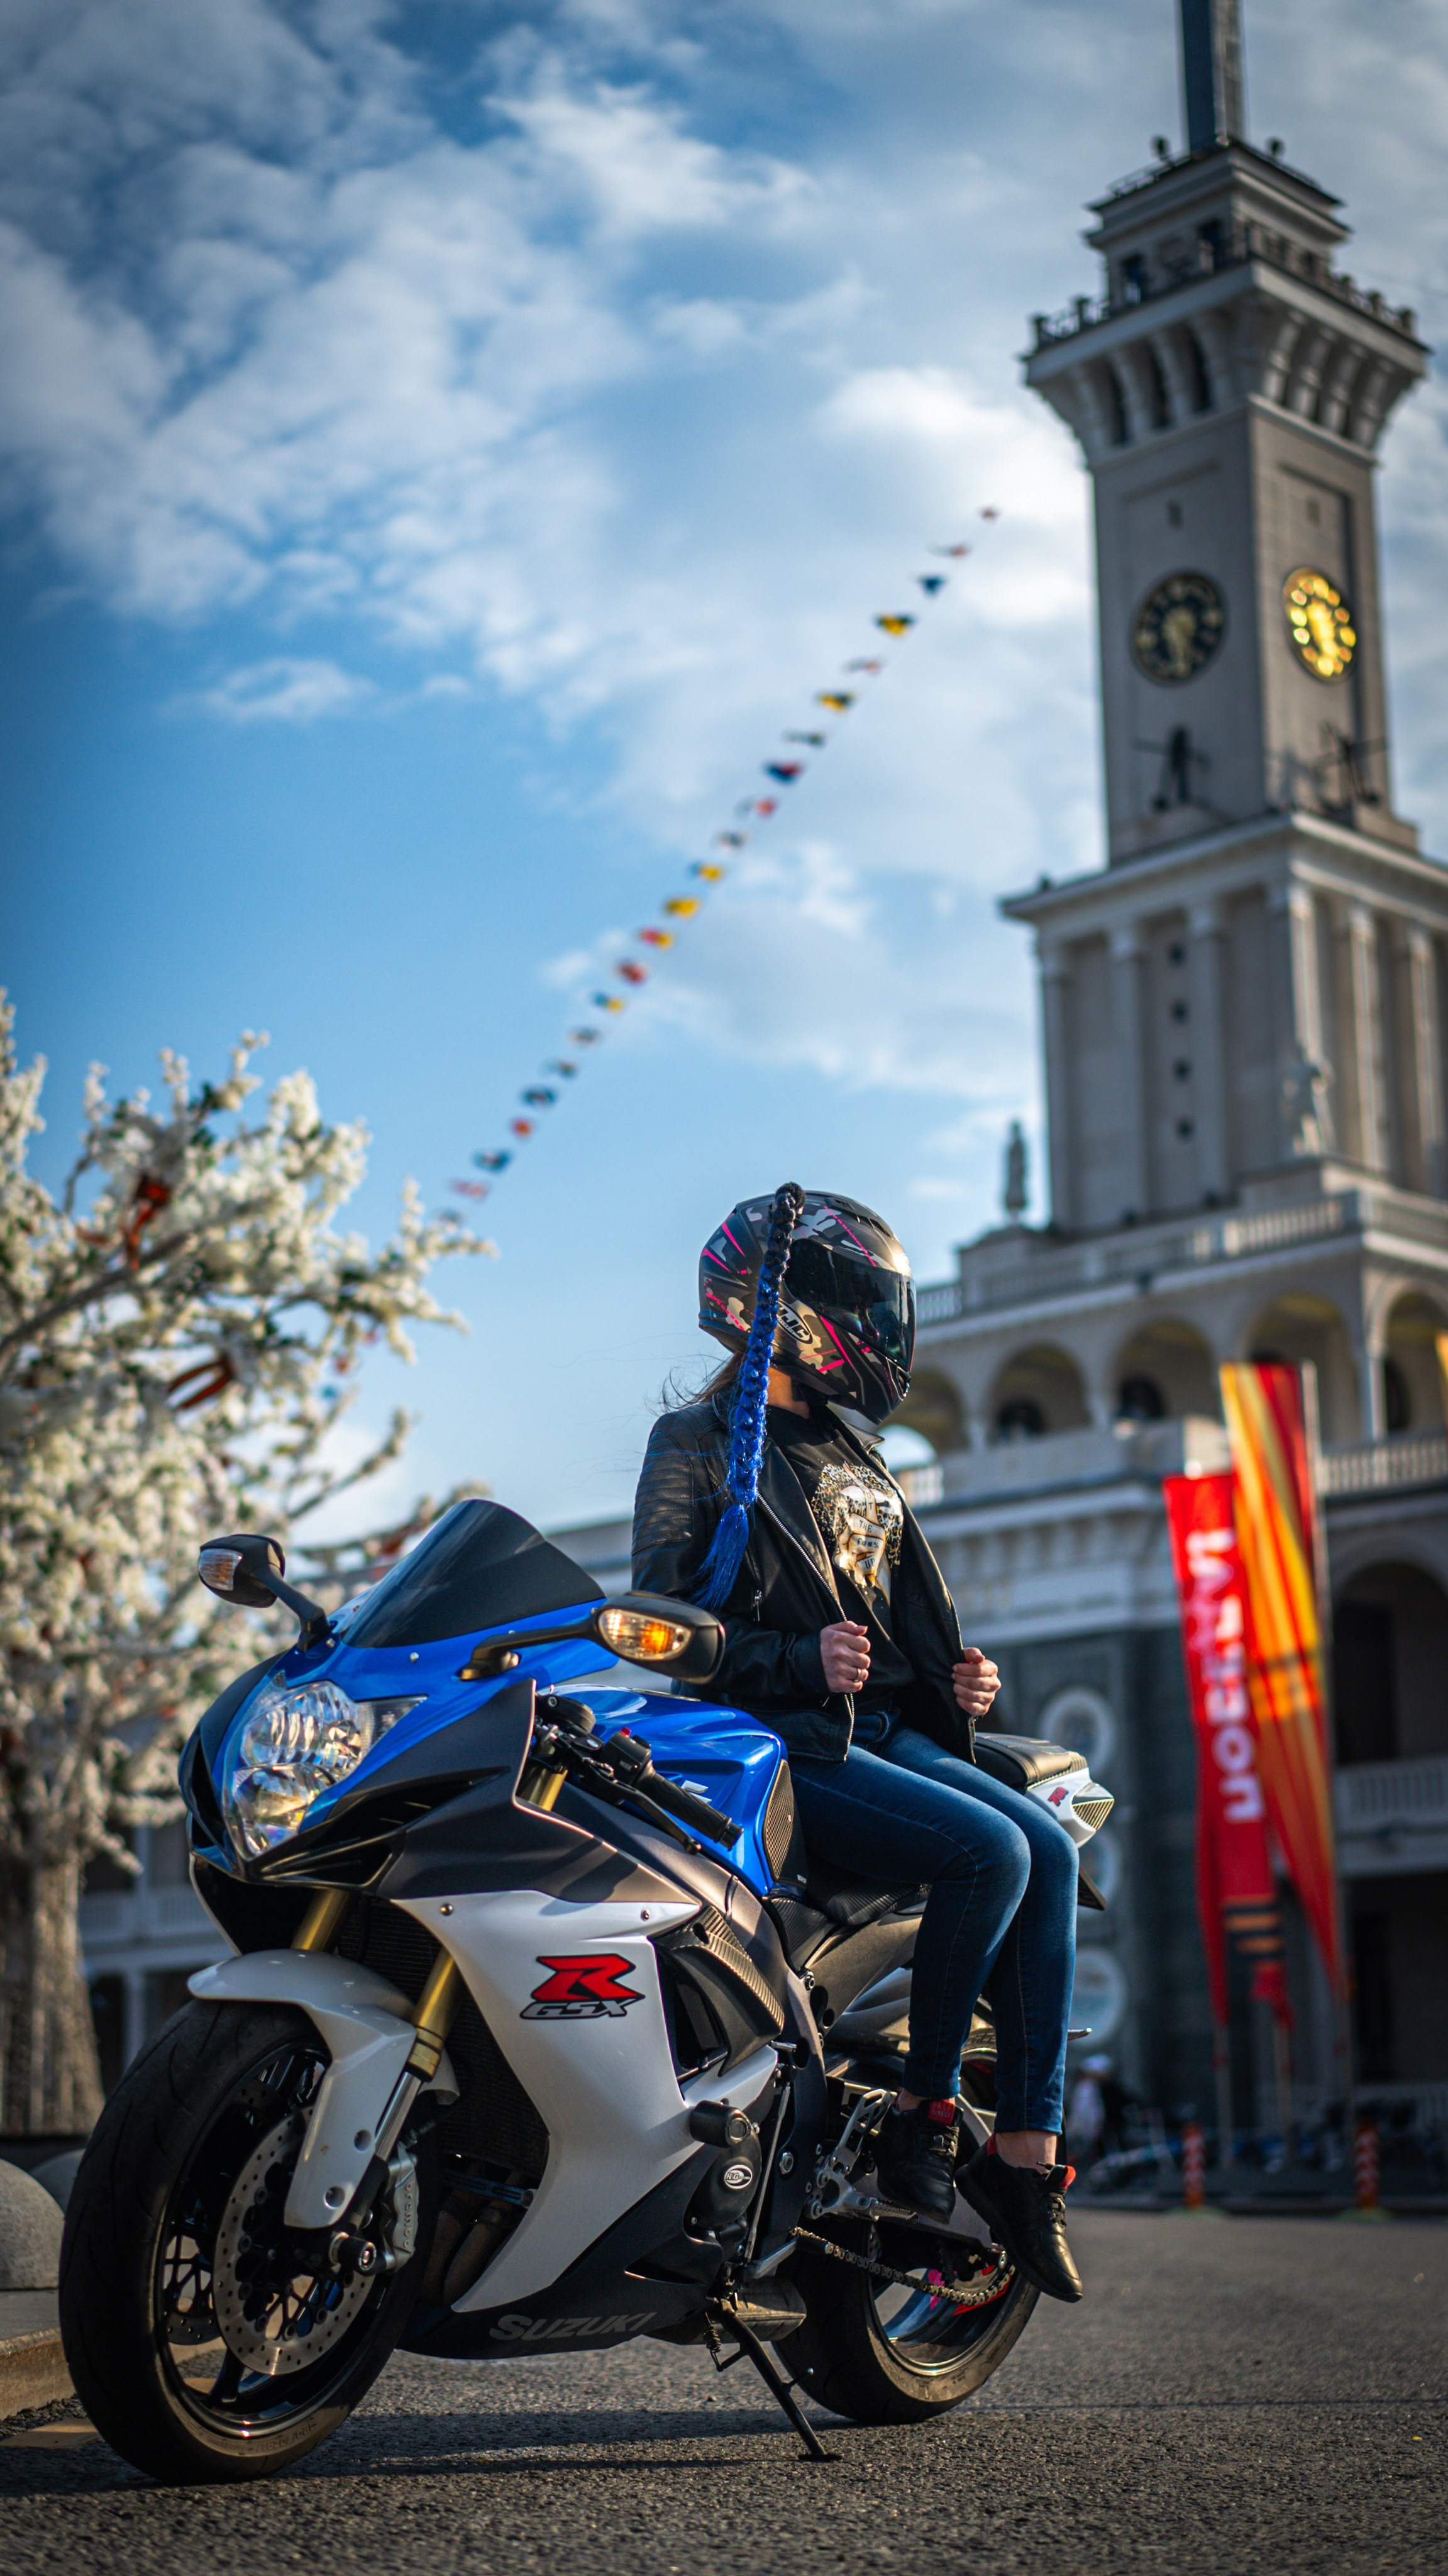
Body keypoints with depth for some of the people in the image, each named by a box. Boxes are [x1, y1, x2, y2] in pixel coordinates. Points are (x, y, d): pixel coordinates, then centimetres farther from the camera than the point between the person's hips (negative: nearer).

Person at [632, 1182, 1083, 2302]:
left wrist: (957, 1678, 9)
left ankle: (1029, 2150, -13)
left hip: (886, 1729, 7)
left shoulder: (855, 1456, 23)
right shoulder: (697, 1443, 0)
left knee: (1050, 1845, -15)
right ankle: (923, 2111, -13)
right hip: (771, 1745, -7)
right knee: (989, 1851, -26)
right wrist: (800, 1661, -22)